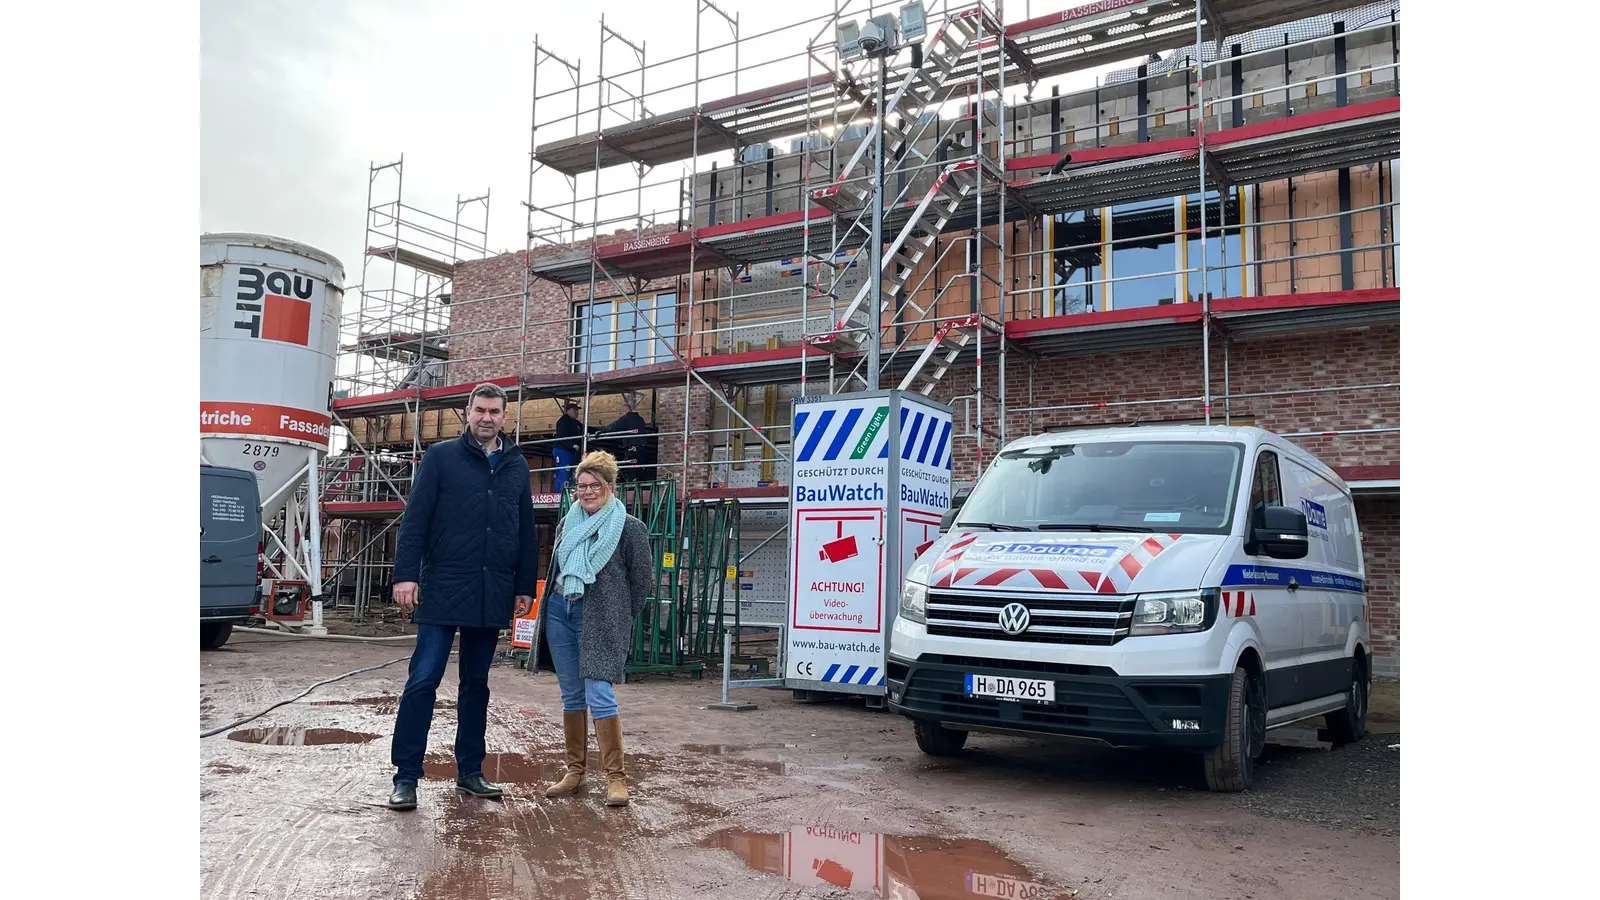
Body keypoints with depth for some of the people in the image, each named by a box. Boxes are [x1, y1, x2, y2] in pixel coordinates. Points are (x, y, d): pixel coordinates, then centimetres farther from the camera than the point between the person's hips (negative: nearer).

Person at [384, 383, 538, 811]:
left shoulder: (517, 465, 11)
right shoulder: (440, 456, 1)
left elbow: (526, 531, 14)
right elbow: (415, 519, -4)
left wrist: (525, 585, 10)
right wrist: (406, 575, -12)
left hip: (491, 594, 4)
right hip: (443, 588, -4)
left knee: (476, 684, 11)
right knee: (423, 680, -5)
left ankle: (469, 771, 20)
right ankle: (406, 776, 3)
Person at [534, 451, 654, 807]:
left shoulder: (630, 528, -6)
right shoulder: (567, 524, 11)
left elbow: (643, 578, -1)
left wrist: (620, 617, 5)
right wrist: (554, 604, 18)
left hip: (600, 619, -6)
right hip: (559, 613, 6)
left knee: (599, 695, -13)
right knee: (571, 695, 10)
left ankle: (616, 776, -5)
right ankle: (575, 770, 20)